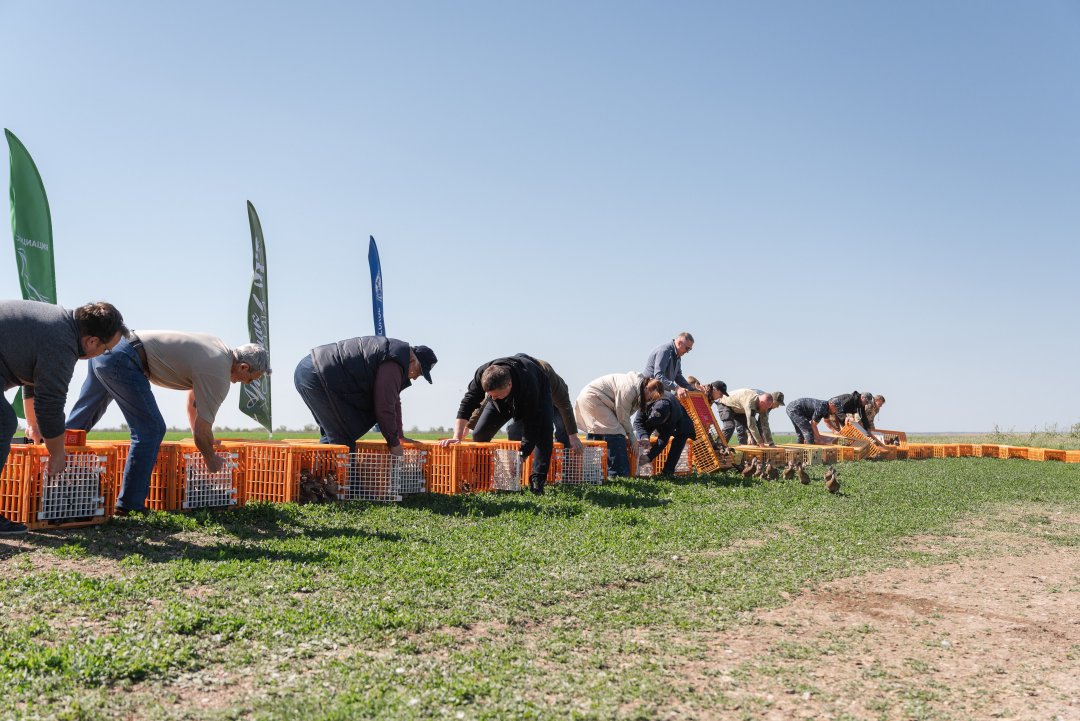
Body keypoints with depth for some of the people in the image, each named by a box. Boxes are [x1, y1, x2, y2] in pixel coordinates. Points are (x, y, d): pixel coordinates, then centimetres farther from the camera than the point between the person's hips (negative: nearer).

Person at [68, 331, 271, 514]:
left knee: (80, 421, 21)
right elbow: (202, 429, -9)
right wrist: (211, 459, 9)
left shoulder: (220, 347, 14)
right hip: (122, 361, -11)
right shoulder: (218, 377, -13)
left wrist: (200, 439, 32)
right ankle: (129, 505, -3)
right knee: (151, 430, -7)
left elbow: (192, 399, 27)